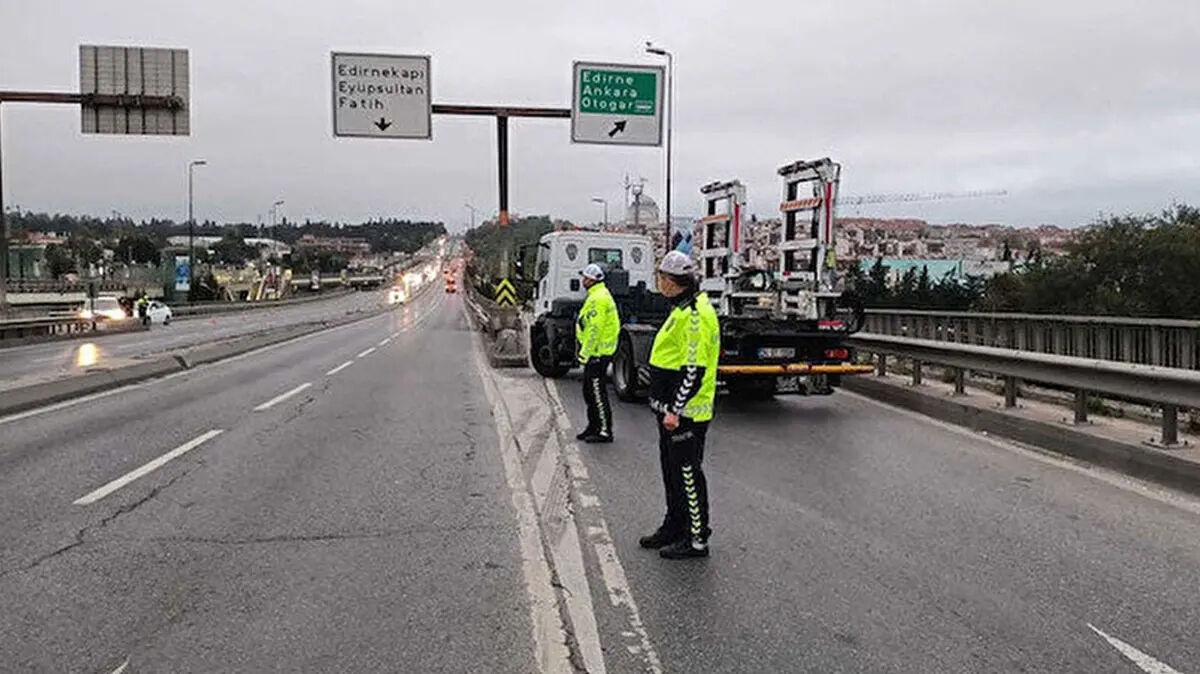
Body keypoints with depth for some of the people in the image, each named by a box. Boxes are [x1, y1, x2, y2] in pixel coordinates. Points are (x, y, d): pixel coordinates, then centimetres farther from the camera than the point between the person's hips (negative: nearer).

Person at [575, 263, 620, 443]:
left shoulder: (598, 298, -17)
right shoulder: (599, 295, 17)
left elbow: (594, 329, -22)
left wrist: (585, 353, -19)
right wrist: (586, 352, 22)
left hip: (597, 353, -11)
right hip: (598, 352, 11)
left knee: (597, 392, -6)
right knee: (590, 391, 16)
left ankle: (605, 431, -2)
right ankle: (594, 427, 25)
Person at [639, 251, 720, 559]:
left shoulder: (696, 315, -20)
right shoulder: (683, 309, 14)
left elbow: (695, 369, -24)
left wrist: (675, 409, -23)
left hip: (685, 411, -11)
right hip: (673, 409, 11)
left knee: (687, 473, -2)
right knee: (672, 470, 19)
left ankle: (696, 539, 8)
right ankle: (674, 527, 32)